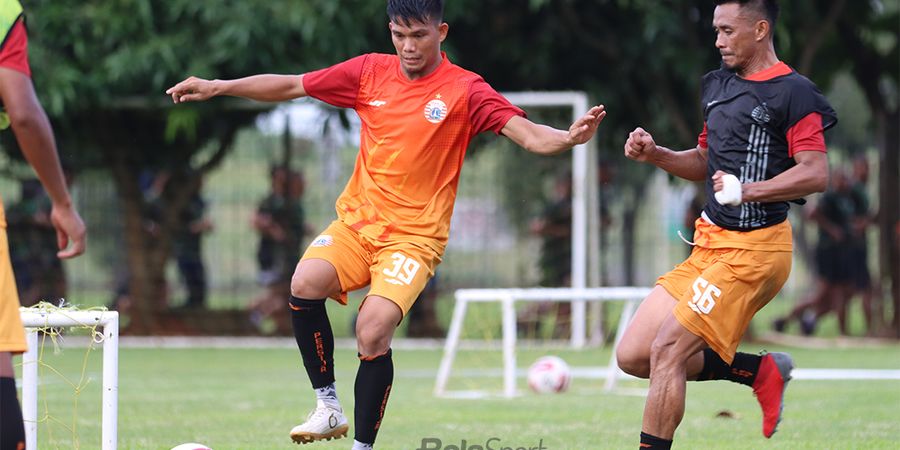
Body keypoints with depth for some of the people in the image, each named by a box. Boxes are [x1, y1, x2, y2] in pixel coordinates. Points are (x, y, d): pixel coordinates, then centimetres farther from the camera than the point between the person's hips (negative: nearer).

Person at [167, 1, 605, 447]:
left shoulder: (464, 90, -6)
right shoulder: (371, 72, 5)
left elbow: (527, 134, -16)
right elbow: (291, 86, 12)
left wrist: (568, 138, -37)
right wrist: (216, 87, 8)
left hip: (415, 236, -4)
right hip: (356, 220, 4)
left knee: (373, 332, -24)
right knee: (305, 284, -25)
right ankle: (328, 407, -11)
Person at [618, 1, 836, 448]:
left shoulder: (792, 92, -11)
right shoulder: (718, 84, 16)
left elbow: (816, 173, -20)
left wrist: (748, 190, -32)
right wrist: (655, 154, 8)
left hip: (754, 247, -9)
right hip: (709, 243, 9)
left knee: (667, 351, -17)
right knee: (632, 356, 2)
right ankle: (762, 372, 13)